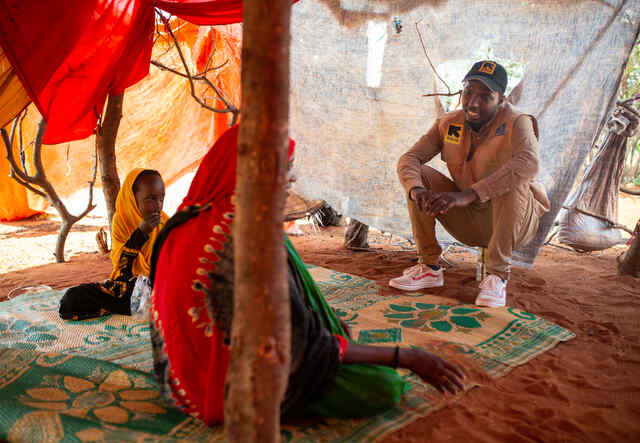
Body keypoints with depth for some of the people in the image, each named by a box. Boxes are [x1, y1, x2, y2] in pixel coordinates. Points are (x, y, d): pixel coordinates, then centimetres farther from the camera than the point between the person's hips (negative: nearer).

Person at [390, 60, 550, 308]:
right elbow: (409, 158, -10)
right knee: (419, 175, -11)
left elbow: (528, 164, -39)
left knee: (512, 181, -35)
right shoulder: (449, 124, -2)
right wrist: (416, 190, -34)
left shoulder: (516, 123, -18)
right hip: (470, 221, 5)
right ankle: (429, 268, -8)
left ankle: (497, 275, -26)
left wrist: (468, 195, -48)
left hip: (515, 221, -4)